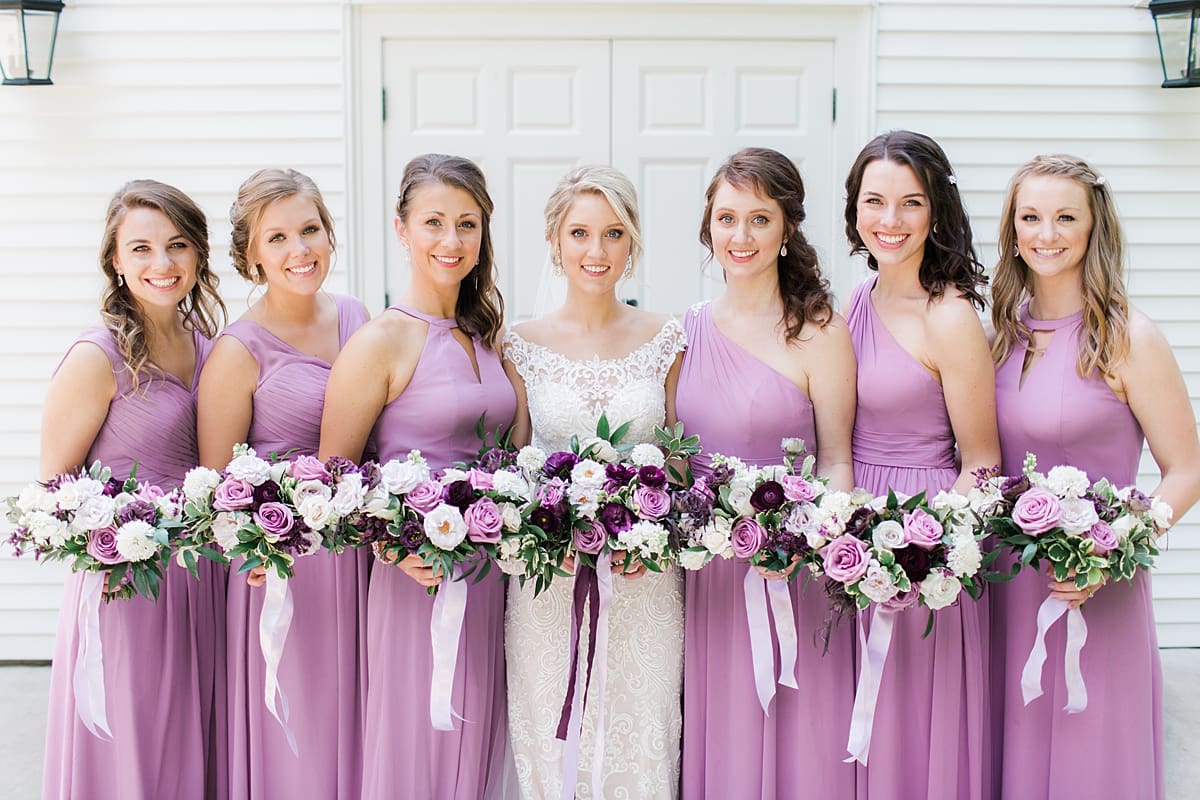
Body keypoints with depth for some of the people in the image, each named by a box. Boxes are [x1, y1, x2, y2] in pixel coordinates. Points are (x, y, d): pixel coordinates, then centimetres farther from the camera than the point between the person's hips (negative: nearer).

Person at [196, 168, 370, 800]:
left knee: (353, 730, 15)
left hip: (362, 556, 5)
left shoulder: (356, 320, 5)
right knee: (294, 747, 4)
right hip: (283, 569, -5)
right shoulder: (239, 351, -10)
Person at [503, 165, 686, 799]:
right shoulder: (522, 345, 0)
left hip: (644, 585, 0)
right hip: (547, 586, 0)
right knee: (552, 746, 6)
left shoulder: (665, 341, 2)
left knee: (642, 748, 5)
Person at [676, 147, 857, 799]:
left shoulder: (817, 332, -7)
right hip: (700, 565, 5)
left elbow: (835, 461, -5)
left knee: (784, 735, 4)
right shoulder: (690, 329, 7)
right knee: (710, 737, 12)